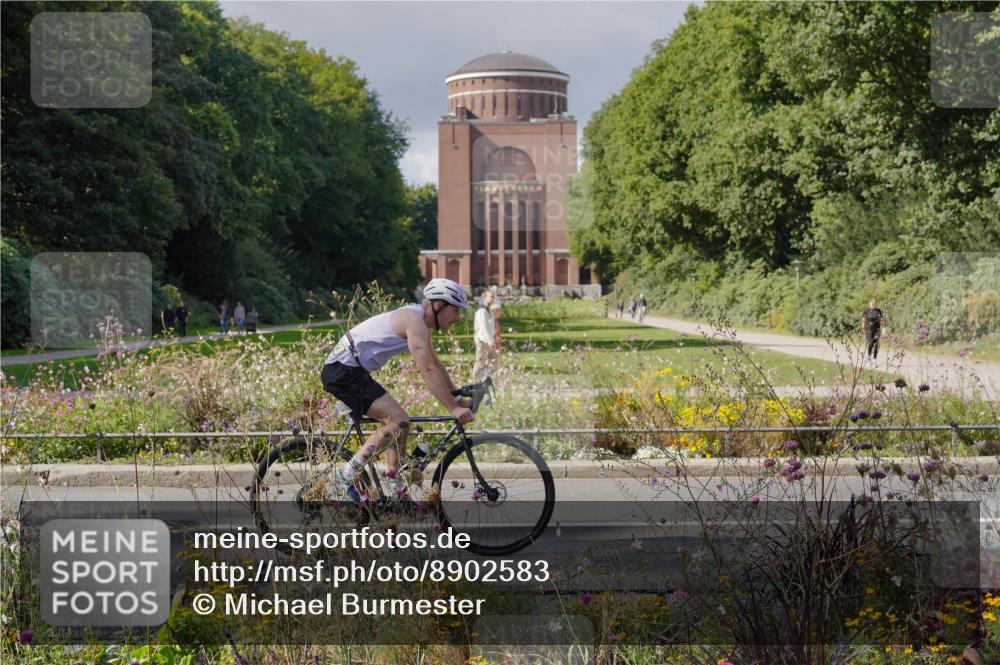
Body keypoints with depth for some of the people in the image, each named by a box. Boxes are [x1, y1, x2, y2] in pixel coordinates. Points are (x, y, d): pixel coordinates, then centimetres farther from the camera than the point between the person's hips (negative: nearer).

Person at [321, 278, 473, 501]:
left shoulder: (419, 321, 14)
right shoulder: (415, 321, -17)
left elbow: (436, 365, 22)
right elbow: (428, 371, -24)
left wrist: (458, 398, 18)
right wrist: (453, 409, -24)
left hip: (350, 371, 11)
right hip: (343, 371, -11)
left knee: (399, 423, 11)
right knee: (398, 421, -16)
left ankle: (397, 491, 15)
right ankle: (346, 475, -11)